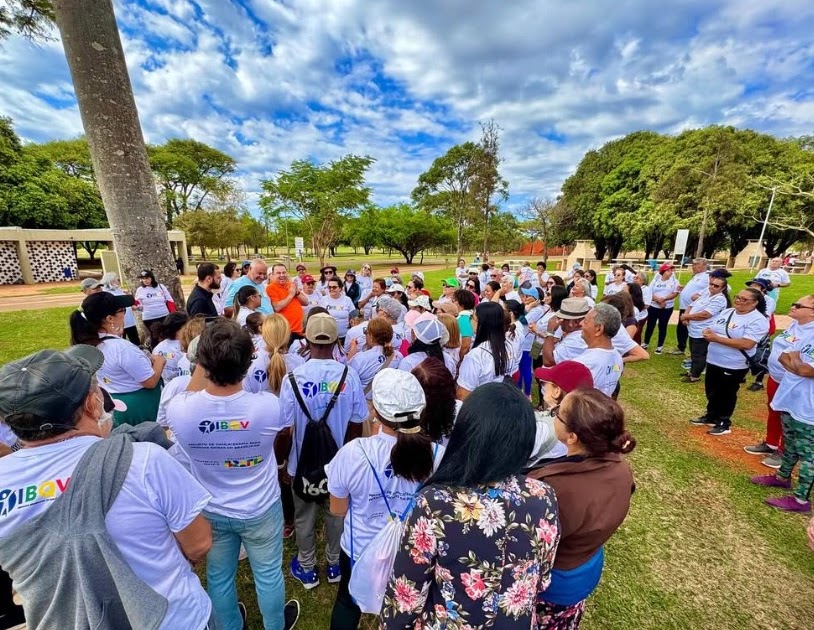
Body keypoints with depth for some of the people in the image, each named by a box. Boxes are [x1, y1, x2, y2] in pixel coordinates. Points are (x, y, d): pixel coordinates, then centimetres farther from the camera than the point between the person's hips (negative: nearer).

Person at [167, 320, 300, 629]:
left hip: (211, 512, 2)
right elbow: (285, 430, -6)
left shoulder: (179, 409, -29)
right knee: (268, 574, 25)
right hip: (260, 510, -1)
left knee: (219, 576, 29)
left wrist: (201, 369, 1)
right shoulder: (268, 406, -31)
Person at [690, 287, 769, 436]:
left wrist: (716, 338, -27)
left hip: (734, 366, -7)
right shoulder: (726, 312, 6)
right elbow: (709, 329, 10)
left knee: (726, 395, 10)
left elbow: (746, 344, -26)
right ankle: (711, 416, 37)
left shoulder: (758, 320, -15)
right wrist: (707, 332, -15)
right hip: (713, 361, 7)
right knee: (711, 392, 19)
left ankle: (724, 423, 27)